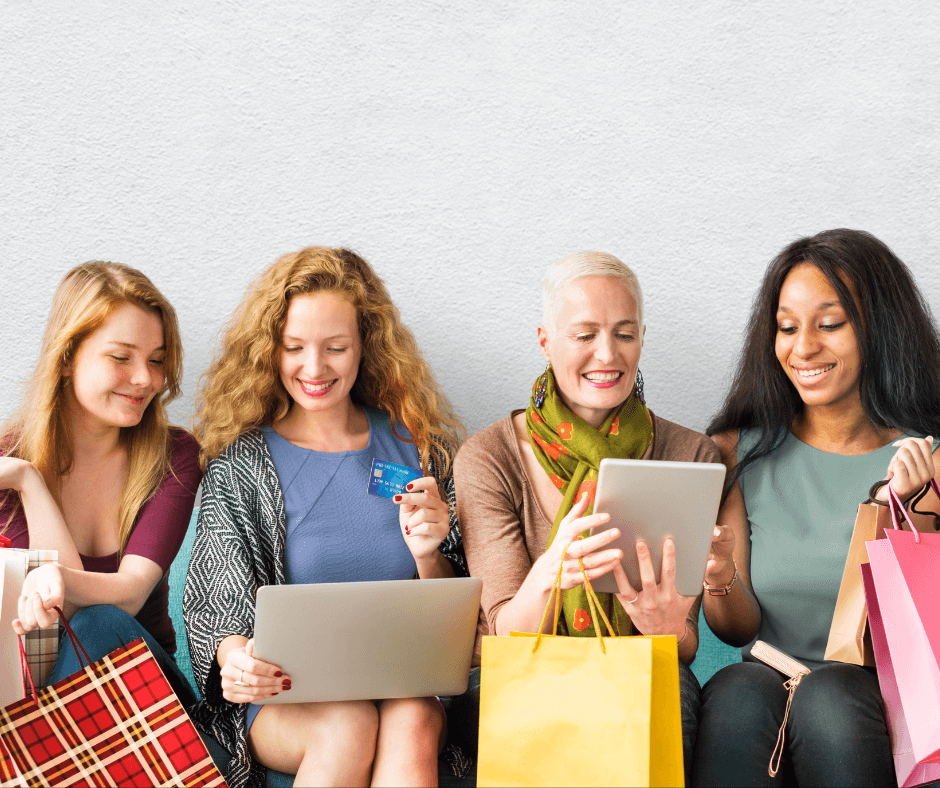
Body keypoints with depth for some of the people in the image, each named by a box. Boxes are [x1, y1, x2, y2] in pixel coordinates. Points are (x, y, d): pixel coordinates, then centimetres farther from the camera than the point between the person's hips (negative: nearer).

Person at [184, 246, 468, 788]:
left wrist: (427, 555, -14)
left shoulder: (415, 445, 6)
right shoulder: (239, 464, 2)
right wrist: (234, 658, -27)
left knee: (411, 723, -33)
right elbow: (219, 601, -4)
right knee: (349, 725, -34)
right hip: (284, 694, -1)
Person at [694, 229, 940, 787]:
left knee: (828, 695, -34)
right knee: (736, 693, -32)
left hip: (886, 701, -1)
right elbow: (739, 630, 7)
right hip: (769, 684, 2)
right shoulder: (737, 452, 7)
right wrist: (720, 579, -16)